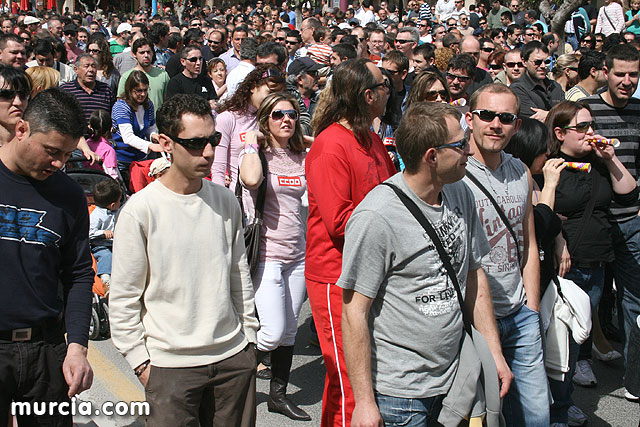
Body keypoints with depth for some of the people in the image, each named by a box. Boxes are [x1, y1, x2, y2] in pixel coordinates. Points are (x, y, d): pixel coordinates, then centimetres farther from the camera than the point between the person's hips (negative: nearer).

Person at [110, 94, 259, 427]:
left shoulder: (226, 201, 4)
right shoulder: (140, 210, -10)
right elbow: (123, 299, -6)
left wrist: (249, 337, 13)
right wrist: (140, 362, -6)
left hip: (235, 358, 4)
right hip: (171, 366, -4)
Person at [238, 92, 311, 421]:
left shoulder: (302, 156, 9)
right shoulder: (255, 154, -7)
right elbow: (251, 180, -29)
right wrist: (252, 144, -14)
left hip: (297, 254, 6)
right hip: (267, 253, -6)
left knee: (289, 330, 13)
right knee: (273, 332, -9)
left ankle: (278, 395, 28)